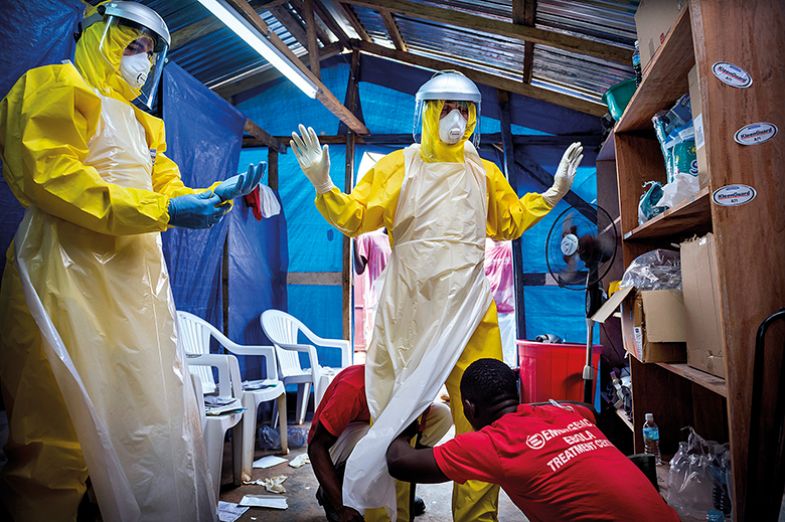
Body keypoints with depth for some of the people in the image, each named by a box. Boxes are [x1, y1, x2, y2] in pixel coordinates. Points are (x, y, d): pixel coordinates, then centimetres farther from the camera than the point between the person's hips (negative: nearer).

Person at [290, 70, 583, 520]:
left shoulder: (484, 173, 14)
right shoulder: (399, 167, 6)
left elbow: (509, 223, 26)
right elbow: (354, 218, 3)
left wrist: (553, 193, 19)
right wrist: (323, 185, -12)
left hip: (469, 310, 2)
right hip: (408, 312, -2)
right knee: (397, 417, 4)